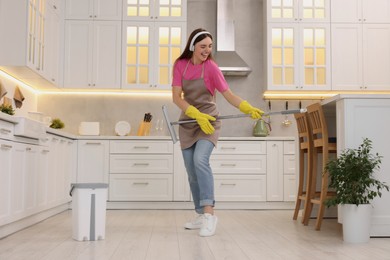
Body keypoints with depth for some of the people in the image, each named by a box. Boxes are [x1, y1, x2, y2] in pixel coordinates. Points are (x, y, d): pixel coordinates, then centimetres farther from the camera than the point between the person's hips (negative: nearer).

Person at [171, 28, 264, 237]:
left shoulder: (211, 67, -9)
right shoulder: (180, 65, -2)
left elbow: (229, 95, -14)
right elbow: (176, 97, -10)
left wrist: (248, 108, -31)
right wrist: (197, 115, -24)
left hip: (208, 122, -4)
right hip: (188, 123, 4)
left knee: (200, 159, -28)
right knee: (192, 172, 5)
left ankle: (209, 213, -28)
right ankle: (201, 216, 17)